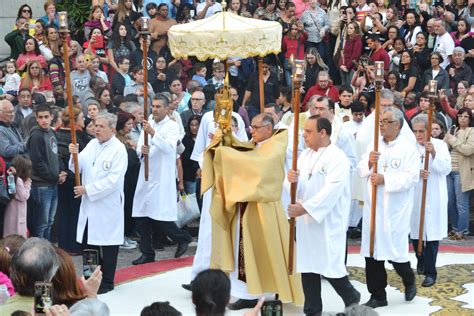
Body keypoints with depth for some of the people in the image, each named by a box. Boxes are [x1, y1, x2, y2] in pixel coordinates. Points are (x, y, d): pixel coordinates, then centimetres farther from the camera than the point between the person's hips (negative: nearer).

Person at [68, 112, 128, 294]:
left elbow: (113, 180, -20)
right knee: (88, 244, 10)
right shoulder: (92, 144, 6)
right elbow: (77, 168, 7)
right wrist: (75, 155, -14)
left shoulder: (118, 150, -12)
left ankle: (107, 282, 17)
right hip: (89, 205, 6)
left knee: (108, 244, 5)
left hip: (108, 205, -6)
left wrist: (87, 189, -19)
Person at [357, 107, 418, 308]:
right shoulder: (374, 145, 10)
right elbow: (361, 171, 9)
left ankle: (409, 281, 31)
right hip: (373, 206, 5)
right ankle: (377, 296, 16)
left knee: (396, 251, 1)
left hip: (396, 209, -5)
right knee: (372, 253, 6)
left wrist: (385, 179, -21)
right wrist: (369, 163, -11)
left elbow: (412, 177, -16)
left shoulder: (408, 148, -7)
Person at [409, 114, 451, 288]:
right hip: (415, 197, 2)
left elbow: (446, 169, -11)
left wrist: (433, 154, -24)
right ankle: (421, 261, 35)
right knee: (415, 231, 10)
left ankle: (430, 271, 3)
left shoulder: (439, 145, 0)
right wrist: (417, 172, -24)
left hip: (434, 197, -2)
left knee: (432, 233, -3)